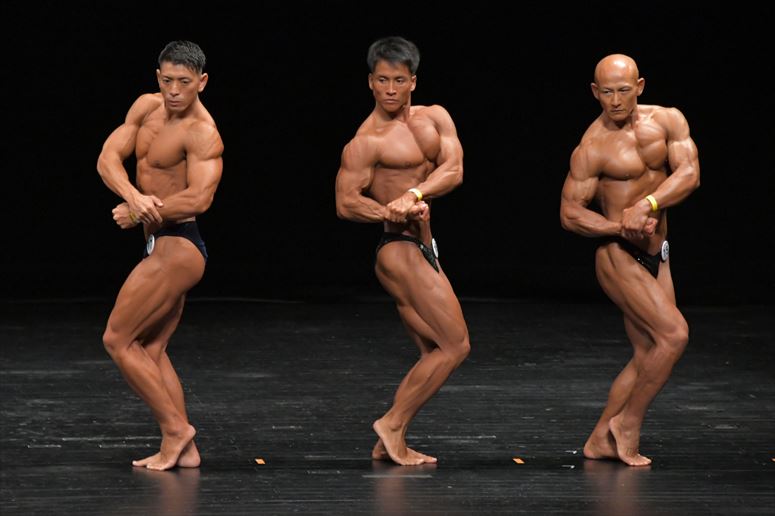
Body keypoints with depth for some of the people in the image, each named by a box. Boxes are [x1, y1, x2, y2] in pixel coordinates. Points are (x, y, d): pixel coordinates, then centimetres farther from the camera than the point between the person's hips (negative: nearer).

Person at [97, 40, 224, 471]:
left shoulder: (202, 132, -18)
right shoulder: (147, 107, 6)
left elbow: (199, 198, -30)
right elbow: (108, 157, -2)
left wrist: (137, 213, -23)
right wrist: (134, 196, -23)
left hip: (177, 249, -9)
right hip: (162, 246, 9)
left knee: (117, 339, -6)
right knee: (151, 350, 12)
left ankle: (175, 427, -1)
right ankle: (183, 449, 14)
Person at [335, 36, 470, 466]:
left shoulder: (434, 118, 9)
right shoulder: (367, 140, -9)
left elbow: (453, 171, -5)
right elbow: (345, 204, -14)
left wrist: (413, 195, -23)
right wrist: (394, 212, -29)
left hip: (424, 250, 8)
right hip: (399, 250, -8)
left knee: (435, 353, 11)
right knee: (455, 345, -11)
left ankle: (389, 444, 14)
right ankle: (392, 425, -7)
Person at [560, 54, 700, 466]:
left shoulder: (667, 121, 1)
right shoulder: (592, 148, -13)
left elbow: (689, 174, -10)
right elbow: (570, 214, -10)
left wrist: (647, 206, -26)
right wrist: (622, 227, -24)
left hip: (655, 256, 7)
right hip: (618, 257, -7)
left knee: (647, 356, 7)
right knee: (674, 334, -18)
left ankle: (600, 441, 15)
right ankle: (628, 422, -5)